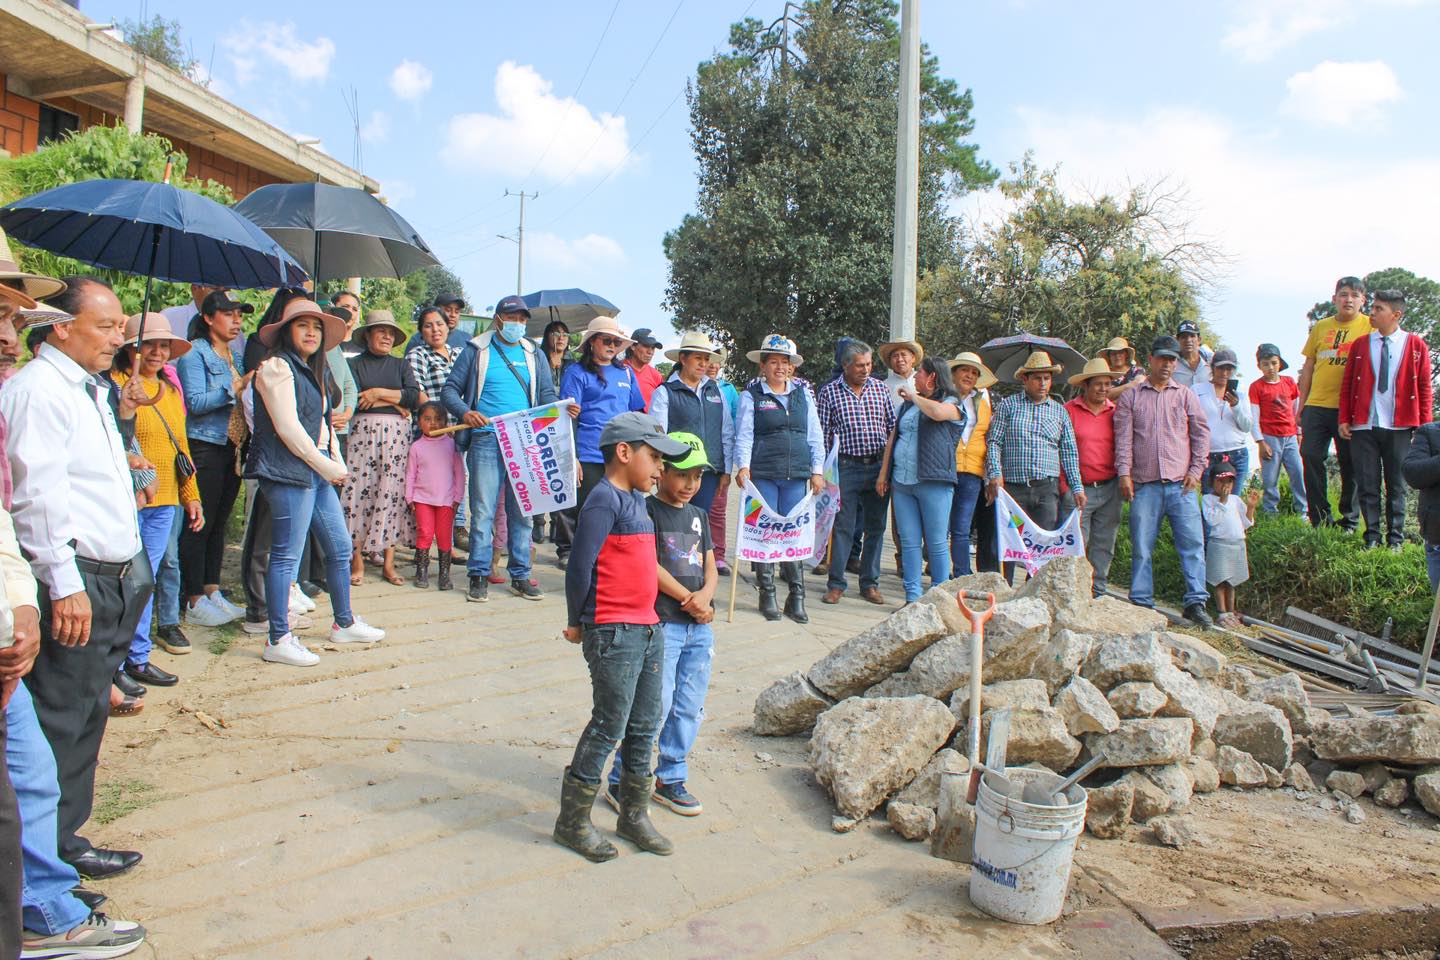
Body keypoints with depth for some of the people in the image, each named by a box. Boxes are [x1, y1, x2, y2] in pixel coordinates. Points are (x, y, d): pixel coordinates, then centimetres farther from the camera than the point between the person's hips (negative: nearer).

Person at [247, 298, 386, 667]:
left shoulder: (310, 371, 22)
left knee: (340, 548, 13)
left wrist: (338, 463, 7)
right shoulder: (277, 366, -7)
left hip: (318, 472, 9)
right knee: (287, 556, -6)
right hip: (289, 471, -9)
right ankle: (278, 641, 1)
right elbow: (287, 427, -14)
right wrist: (326, 466, -11)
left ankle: (344, 623, 26)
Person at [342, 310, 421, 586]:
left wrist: (378, 393, -6)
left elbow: (414, 398, 1)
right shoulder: (355, 364, 9)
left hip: (396, 435, 2)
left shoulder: (401, 366, 17)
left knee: (392, 493, -1)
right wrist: (395, 402, -4)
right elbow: (352, 400, -7)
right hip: (362, 432, -2)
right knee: (359, 492, -6)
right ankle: (357, 562, 0)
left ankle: (388, 563, 4)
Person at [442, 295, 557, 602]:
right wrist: (464, 412, -13)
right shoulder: (476, 351, 9)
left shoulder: (533, 355, 17)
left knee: (522, 511, 6)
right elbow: (450, 389, 7)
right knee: (483, 511, -5)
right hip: (486, 439, -3)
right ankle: (479, 576, 4)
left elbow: (547, 394, 15)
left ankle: (520, 576, 14)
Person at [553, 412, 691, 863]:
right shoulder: (604, 500, -15)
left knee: (645, 725, 15)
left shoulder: (636, 500, 14)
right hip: (613, 634, -9)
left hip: (648, 630, 9)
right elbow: (580, 566, -18)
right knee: (608, 727, 0)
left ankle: (634, 814, 30)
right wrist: (576, 623, -9)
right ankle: (572, 822, 15)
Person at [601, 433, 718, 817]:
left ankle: (670, 780, 24)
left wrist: (706, 595, -7)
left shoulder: (697, 516, 17)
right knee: (654, 706, -6)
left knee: (689, 709, 10)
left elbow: (710, 566, 14)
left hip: (700, 626, 7)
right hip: (661, 623, -7)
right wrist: (687, 599, -11)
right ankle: (620, 781, 9)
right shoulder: (647, 510, -5)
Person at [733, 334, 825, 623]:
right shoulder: (751, 395, 4)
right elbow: (744, 435, -2)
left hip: (796, 475, 3)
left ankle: (796, 598, 9)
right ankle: (767, 596, 11)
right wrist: (743, 466, -15)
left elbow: (815, 435, 14)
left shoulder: (803, 394, 14)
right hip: (762, 475, -2)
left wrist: (817, 470, 7)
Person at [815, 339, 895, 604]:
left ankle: (870, 584, 19)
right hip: (846, 467, -3)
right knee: (843, 526, 0)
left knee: (875, 527, 8)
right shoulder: (829, 392, -1)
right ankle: (836, 583, 11)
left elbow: (892, 426, 12)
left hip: (879, 466, 3)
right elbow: (822, 434, -1)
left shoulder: (880, 388, 8)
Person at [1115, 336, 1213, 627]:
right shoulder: (1131, 397, 10)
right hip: (1144, 485, -1)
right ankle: (1141, 603, 8)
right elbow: (1123, 437, 2)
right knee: (1141, 547, 1)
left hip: (1181, 484, 1)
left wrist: (1196, 470, 0)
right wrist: (1124, 472, -8)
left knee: (1193, 543, -4)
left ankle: (1195, 603, 1)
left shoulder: (1186, 396, 13)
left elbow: (1201, 434, 10)